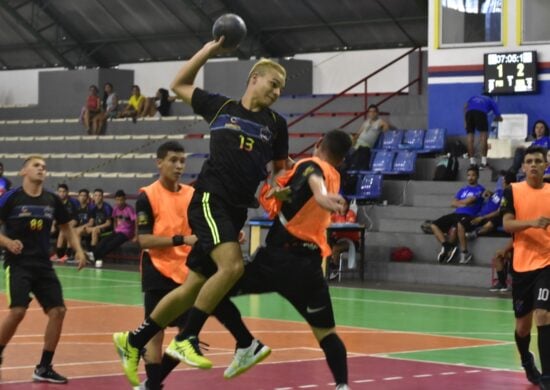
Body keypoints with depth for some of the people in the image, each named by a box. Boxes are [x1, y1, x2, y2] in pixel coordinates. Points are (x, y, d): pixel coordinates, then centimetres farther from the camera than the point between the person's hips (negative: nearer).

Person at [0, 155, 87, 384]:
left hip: (43, 266, 5)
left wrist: (78, 250, 7)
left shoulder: (52, 200, 6)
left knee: (58, 311, -3)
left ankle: (44, 368, 9)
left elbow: (66, 227, 20)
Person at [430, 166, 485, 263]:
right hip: (456, 214, 8)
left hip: (468, 216, -7)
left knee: (454, 227, -38)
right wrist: (463, 204, -4)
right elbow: (453, 203, 12)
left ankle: (447, 248, -15)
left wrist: (458, 202, 8)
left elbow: (468, 201, -9)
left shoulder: (479, 189, 3)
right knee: (434, 225, -9)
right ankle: (448, 247, -19)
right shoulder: (463, 189, 23)